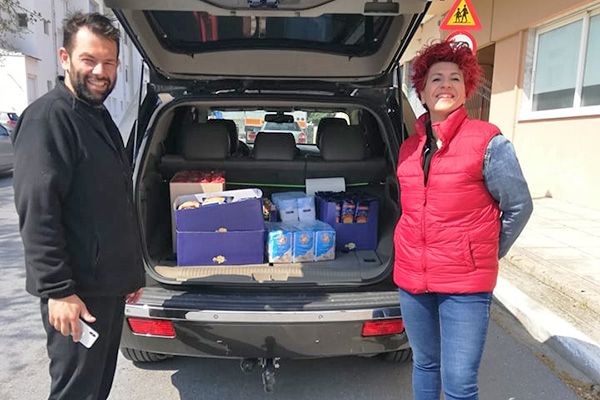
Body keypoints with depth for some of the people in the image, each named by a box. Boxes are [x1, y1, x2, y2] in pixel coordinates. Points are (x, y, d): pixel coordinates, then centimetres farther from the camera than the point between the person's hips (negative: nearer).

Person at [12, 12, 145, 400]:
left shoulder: (100, 116, 14)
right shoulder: (48, 116, -14)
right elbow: (37, 212, -21)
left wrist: (132, 272, 20)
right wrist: (57, 291, -22)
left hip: (111, 285, 9)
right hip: (76, 294, -9)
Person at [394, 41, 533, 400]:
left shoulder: (488, 141, -9)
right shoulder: (408, 148, 6)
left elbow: (519, 206, -1)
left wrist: (487, 254, 5)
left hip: (466, 282, -4)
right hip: (412, 277, 5)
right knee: (425, 365, 20)